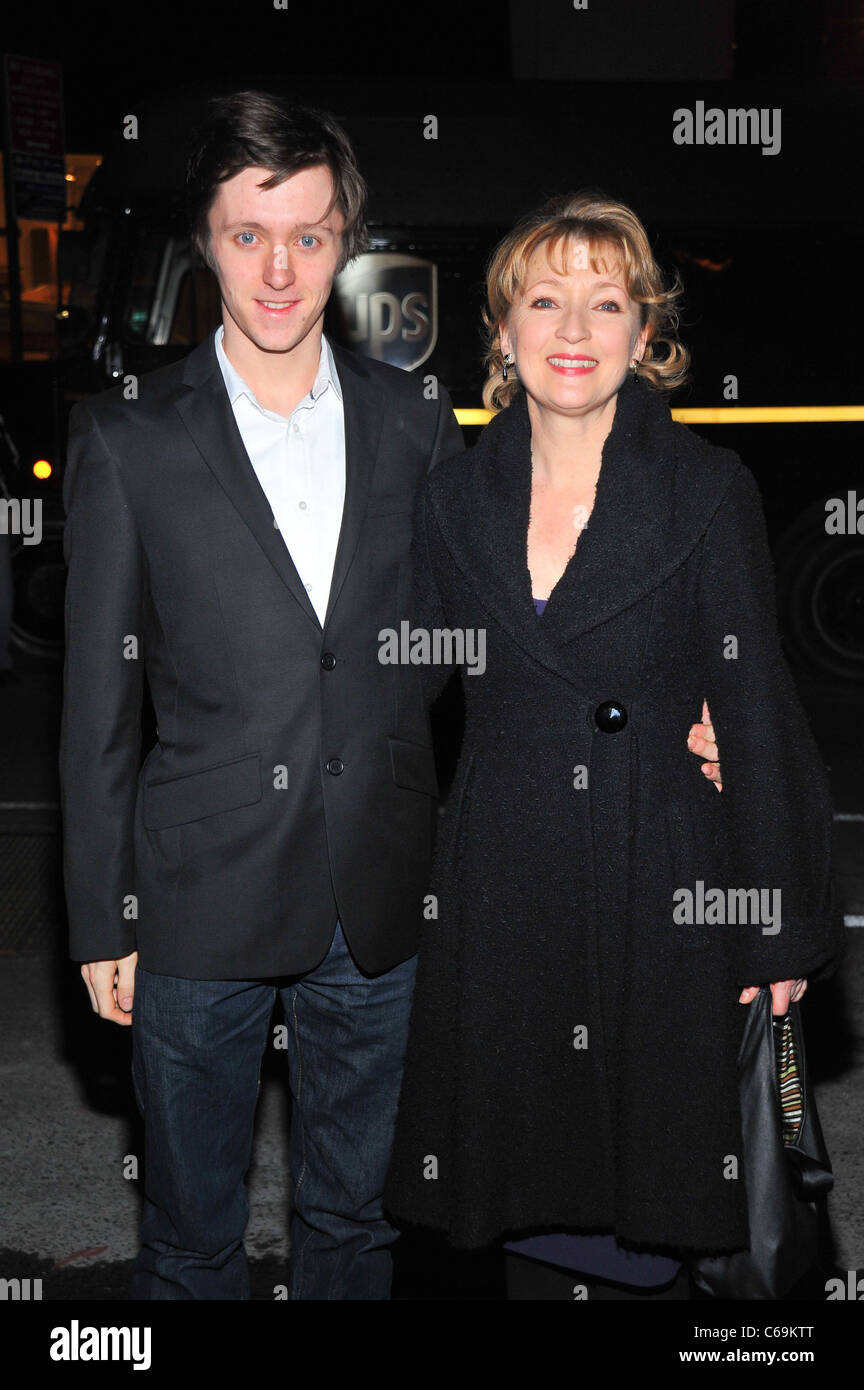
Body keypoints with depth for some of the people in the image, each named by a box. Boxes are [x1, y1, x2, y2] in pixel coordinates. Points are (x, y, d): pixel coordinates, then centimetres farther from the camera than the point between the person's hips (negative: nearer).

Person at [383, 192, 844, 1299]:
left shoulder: (707, 489, -6)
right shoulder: (454, 496, 4)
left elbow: (755, 710, -4)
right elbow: (413, 678, 11)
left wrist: (781, 923, -3)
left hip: (661, 880, -2)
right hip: (500, 877, 3)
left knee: (645, 1211, 10)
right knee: (525, 1199, 14)